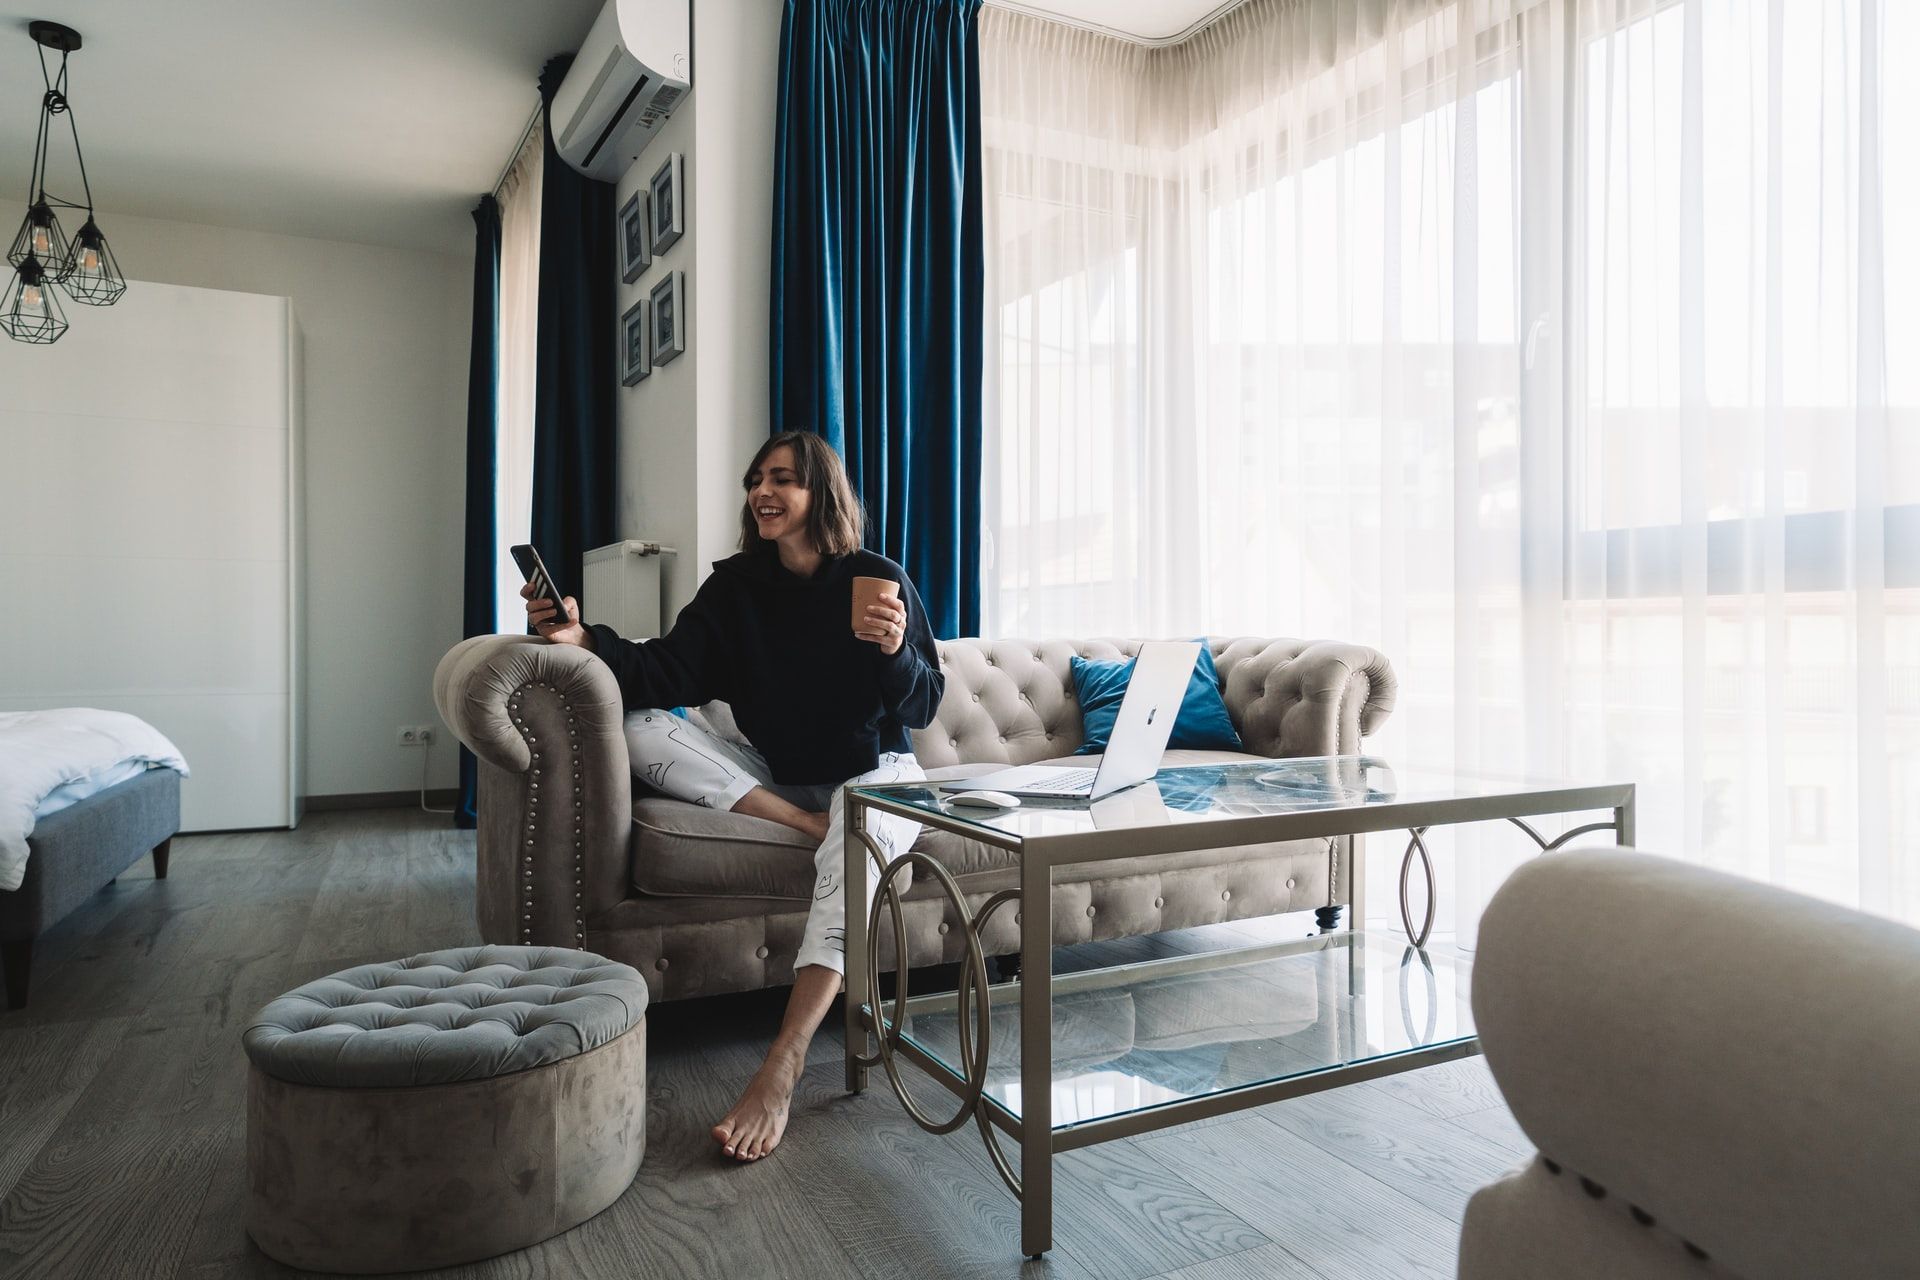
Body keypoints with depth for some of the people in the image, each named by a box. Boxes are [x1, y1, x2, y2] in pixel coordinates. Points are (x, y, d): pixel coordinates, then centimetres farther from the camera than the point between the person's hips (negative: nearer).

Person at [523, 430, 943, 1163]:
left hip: (871, 774, -4)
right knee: (641, 729, -16)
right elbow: (670, 672, -14)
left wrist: (895, 653, -31)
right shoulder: (736, 585, 0)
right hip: (772, 777, 4)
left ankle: (781, 1069, -44)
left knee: (859, 835, -40)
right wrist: (586, 641, -31)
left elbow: (924, 707, -9)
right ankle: (810, 826, -22)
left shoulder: (878, 581, -8)